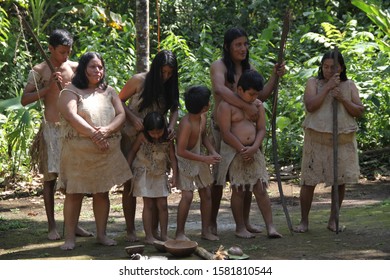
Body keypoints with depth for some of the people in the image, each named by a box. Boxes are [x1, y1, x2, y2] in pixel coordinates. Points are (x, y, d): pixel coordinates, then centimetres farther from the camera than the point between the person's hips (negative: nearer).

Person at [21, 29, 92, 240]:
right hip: (51, 128, -3)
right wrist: (48, 87, -16)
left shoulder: (75, 68, 7)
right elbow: (24, 100, -7)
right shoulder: (39, 71, -2)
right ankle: (52, 226, 5)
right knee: (50, 177, -1)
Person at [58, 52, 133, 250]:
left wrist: (106, 131, -16)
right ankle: (70, 237, 3)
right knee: (74, 193, -2)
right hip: (79, 151, -4)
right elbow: (71, 116, -14)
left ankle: (101, 234, 17)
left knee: (102, 193, 8)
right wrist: (94, 134, -20)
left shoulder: (109, 92, 14)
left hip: (107, 151, 4)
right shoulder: (70, 92, 0)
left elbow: (121, 115, 3)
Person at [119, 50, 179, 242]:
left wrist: (172, 126, -22)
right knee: (130, 183, -1)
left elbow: (174, 109, -1)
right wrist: (133, 118, -20)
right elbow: (120, 101, -5)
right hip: (132, 137, -4)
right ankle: (130, 230, 7)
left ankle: (154, 228, 13)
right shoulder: (139, 81, -12)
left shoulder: (170, 86, 0)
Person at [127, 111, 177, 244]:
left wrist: (174, 176, -11)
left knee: (163, 205, 3)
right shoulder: (142, 137, -13)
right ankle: (149, 236, 1)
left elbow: (173, 158, -4)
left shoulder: (167, 140, -8)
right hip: (144, 174, -3)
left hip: (160, 175, 3)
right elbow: (132, 152, -2)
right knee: (149, 205, -3)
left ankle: (164, 235, 12)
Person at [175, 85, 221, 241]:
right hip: (185, 160, -8)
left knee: (206, 194, 8)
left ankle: (206, 230, 18)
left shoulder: (203, 118, -5)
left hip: (200, 159, 8)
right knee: (187, 195, -15)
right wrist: (205, 159, -25)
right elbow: (181, 151, -28)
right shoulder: (186, 124, -29)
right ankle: (180, 232, -2)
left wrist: (213, 152, -4)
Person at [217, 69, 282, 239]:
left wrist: (254, 148, -11)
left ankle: (270, 226, 0)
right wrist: (242, 149, -15)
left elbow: (261, 129, 5)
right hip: (233, 152, -4)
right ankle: (240, 228, 10)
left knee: (261, 189, 0)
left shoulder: (258, 105, 9)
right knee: (238, 191, 1)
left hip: (253, 152, 5)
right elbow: (226, 133, -13)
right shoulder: (227, 105, -8)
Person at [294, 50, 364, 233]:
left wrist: (342, 99, -12)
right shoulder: (313, 83, 3)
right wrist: (327, 88, -15)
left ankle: (333, 220, 19)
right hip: (317, 139, -2)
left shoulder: (349, 86, 9)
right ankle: (304, 221, 6)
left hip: (343, 141, 2)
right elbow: (310, 106, -12)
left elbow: (359, 112, 2)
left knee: (340, 180, 6)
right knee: (309, 180, -3)